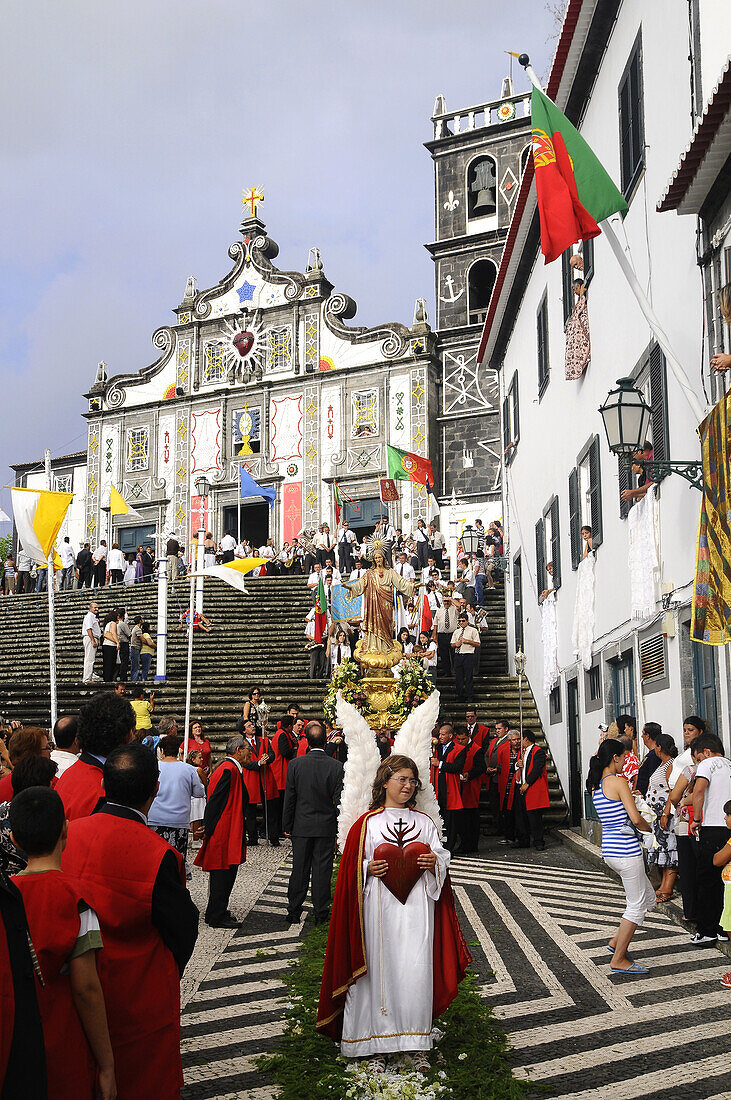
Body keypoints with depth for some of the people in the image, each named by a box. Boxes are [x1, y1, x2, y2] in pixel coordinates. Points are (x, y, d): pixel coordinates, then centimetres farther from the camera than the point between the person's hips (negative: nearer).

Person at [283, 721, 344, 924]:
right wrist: (339, 829, 3)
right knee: (322, 871, 7)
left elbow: (289, 798, -3)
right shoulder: (336, 766, -9)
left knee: (299, 870, 10)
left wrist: (287, 826, 6)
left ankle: (293, 912, 18)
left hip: (301, 826, 1)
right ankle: (321, 913, 13)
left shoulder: (295, 764, -8)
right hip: (326, 827, -1)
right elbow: (339, 800, -6)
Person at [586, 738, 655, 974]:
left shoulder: (595, 785, 10)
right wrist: (649, 829, 1)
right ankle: (619, 959, 7)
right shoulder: (619, 782, -15)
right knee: (637, 906, 3)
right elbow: (636, 819, -18)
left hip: (609, 850, 9)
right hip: (626, 850, -9)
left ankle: (617, 940, 21)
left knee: (649, 899, 19)